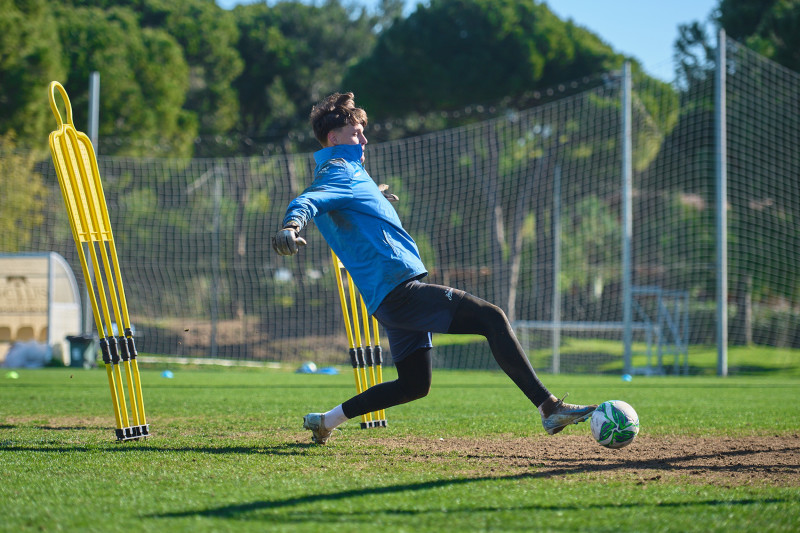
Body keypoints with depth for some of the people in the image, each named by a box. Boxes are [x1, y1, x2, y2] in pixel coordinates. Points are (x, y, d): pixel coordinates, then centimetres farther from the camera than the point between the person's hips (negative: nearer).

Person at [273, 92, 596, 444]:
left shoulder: (344, 171, 23)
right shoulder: (339, 172, -7)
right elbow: (309, 201, -27)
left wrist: (373, 195, 53)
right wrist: (292, 226, -48)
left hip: (390, 299, 11)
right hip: (398, 288, -11)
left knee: (414, 385, 20)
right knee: (491, 318, -17)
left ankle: (325, 421, 21)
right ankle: (548, 407, -24)